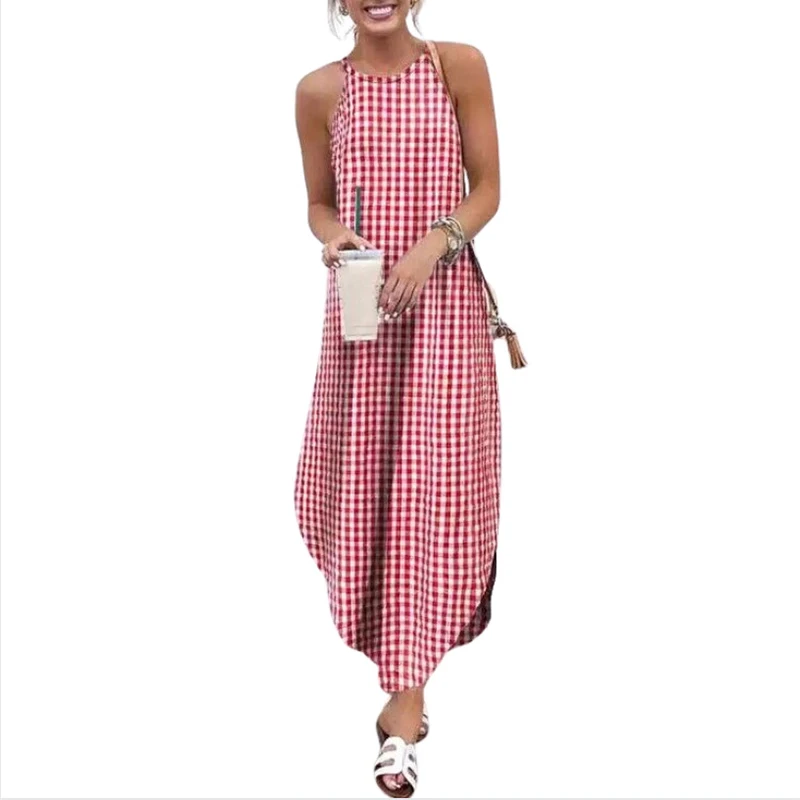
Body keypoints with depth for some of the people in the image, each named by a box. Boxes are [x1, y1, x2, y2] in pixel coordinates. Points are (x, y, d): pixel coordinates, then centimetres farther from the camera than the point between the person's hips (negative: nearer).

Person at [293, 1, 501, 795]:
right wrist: (333, 237, -11)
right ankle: (392, 633, 37)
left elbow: (487, 187, 1)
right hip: (359, 300, 2)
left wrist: (433, 242, -17)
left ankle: (406, 699, 2)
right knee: (360, 474, 8)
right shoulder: (320, 90, 3)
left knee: (428, 483, -4)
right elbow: (319, 202, 12)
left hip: (441, 298, -2)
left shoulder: (459, 65, -1)